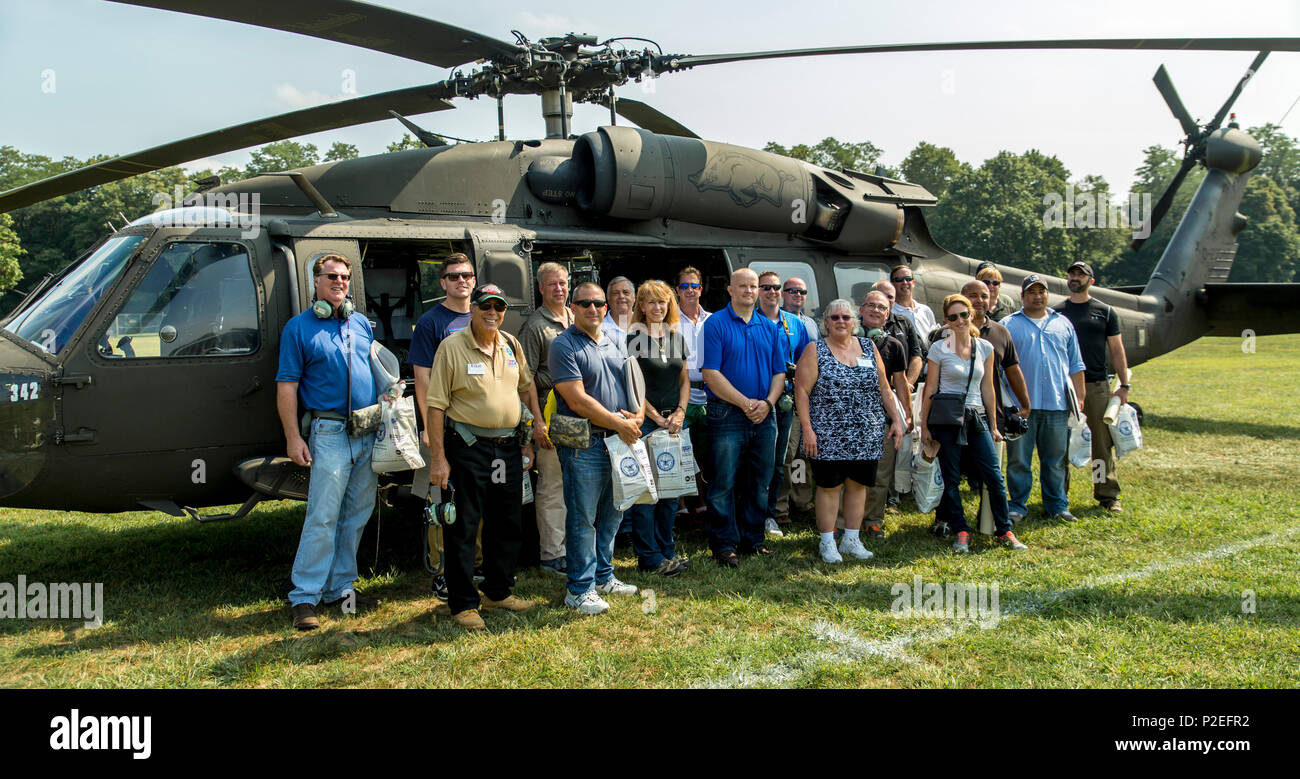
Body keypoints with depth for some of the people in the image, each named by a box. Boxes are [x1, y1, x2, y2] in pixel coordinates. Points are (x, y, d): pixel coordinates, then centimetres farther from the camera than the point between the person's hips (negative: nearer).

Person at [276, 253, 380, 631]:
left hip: (370, 433, 6)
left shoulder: (361, 324, 15)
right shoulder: (299, 327, 0)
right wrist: (293, 437, -11)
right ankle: (304, 596, 0)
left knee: (357, 515, 10)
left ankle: (340, 587, 21)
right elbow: (286, 386, -4)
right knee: (322, 518, -8)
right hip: (330, 433, -6)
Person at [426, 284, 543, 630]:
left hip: (508, 446, 6)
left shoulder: (511, 345, 9)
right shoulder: (452, 347, -8)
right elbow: (436, 405, -10)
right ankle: (463, 603, 12)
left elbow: (527, 389, 20)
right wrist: (438, 458, -14)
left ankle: (498, 591, 30)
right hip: (468, 447, -6)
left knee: (508, 523, 14)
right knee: (463, 527, 0)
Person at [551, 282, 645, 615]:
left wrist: (638, 416, -3)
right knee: (582, 519, -2)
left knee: (612, 515, 15)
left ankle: (603, 577, 28)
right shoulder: (563, 346, -8)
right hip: (584, 446, -7)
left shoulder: (616, 345, 16)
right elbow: (577, 400, -16)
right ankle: (580, 589, 7)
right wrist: (620, 424, -14)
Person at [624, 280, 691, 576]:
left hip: (674, 421, 6)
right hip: (646, 421, -6)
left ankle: (666, 550, 21)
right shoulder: (634, 338, -6)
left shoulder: (676, 337, 12)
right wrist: (657, 418, -10)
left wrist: (680, 412, 0)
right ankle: (649, 557, 5)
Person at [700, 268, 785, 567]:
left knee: (759, 483, 10)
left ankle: (753, 539, 21)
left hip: (764, 417, 5)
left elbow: (779, 372, 13)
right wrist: (745, 403, -14)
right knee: (724, 483, -2)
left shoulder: (770, 328, 13)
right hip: (727, 416, -5)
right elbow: (710, 373, -10)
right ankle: (724, 543, 7)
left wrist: (767, 402, -6)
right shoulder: (716, 325, -3)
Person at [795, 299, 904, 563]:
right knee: (829, 486, 2)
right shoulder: (816, 351, -1)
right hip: (828, 438, -4)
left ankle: (851, 539, 21)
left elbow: (884, 389, 13)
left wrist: (896, 419, 6)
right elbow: (801, 391, -6)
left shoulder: (869, 348, 10)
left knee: (858, 485, 9)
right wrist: (807, 429, -13)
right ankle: (827, 542, 13)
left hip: (866, 437, 4)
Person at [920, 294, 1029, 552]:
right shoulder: (939, 349, -3)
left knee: (995, 477, -2)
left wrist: (993, 425, 12)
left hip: (977, 417, 3)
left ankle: (1004, 531, 11)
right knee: (951, 480, 2)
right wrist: (924, 425, -1)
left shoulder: (985, 348, 6)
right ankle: (961, 532, 14)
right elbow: (930, 389, 0)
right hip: (946, 418, -2)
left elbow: (987, 388, 11)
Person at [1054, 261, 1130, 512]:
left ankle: (1108, 496, 9)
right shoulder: (1055, 312, 7)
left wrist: (1124, 386, 1)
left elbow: (1117, 350, 8)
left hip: (1097, 387, 0)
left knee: (1103, 443, 1)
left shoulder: (1105, 312, 7)